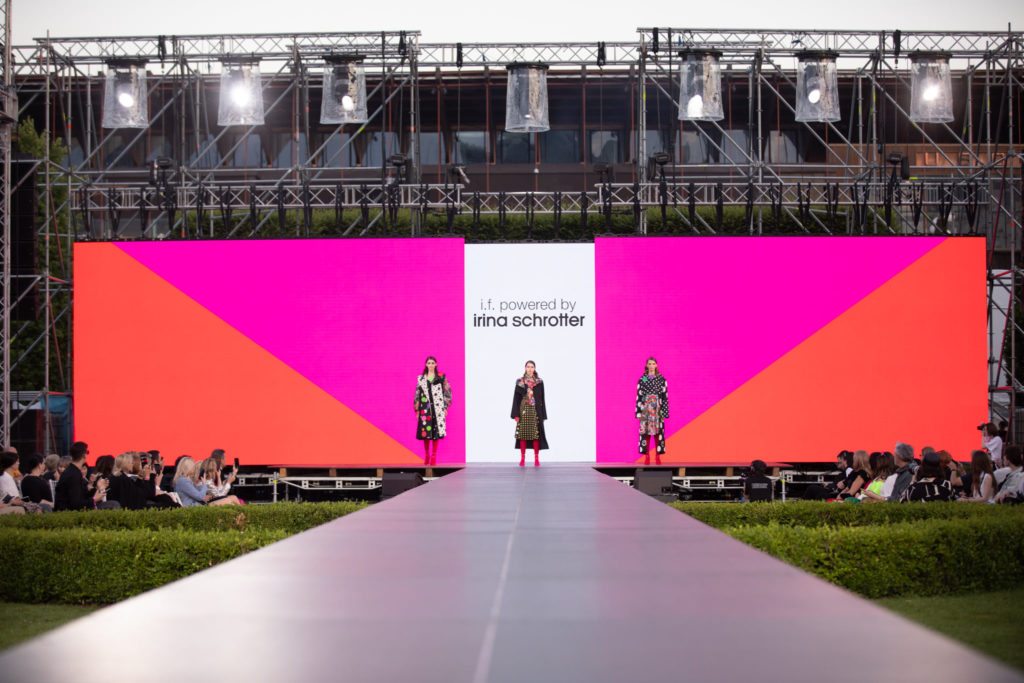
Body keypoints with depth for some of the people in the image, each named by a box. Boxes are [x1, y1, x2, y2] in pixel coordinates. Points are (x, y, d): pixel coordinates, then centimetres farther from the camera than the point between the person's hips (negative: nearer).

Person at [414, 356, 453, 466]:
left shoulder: (441, 377, 6)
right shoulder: (421, 378, 11)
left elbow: (447, 392, 5)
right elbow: (417, 394, 11)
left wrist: (445, 407, -2)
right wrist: (417, 410, 6)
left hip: (438, 408, -1)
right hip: (425, 408, 1)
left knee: (436, 431, -4)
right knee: (425, 431, -2)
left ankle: (434, 456, 1)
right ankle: (426, 455, 12)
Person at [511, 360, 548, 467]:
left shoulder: (539, 382, 7)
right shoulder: (520, 382, 6)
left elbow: (542, 398, 7)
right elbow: (516, 398, 4)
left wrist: (543, 415, 2)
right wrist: (516, 414, -4)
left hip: (535, 410, 0)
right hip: (523, 410, 0)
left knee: (536, 434, -4)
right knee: (523, 434, -2)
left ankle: (536, 459, 1)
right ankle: (522, 458, 4)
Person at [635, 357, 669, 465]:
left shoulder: (661, 379, 4)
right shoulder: (642, 379, 5)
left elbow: (665, 396, 4)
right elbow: (639, 396, 5)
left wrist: (664, 411, -2)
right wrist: (639, 412, -1)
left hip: (657, 408, 0)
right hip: (646, 409, 0)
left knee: (658, 432, -2)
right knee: (645, 432, -2)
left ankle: (658, 456, 4)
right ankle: (647, 457, 2)